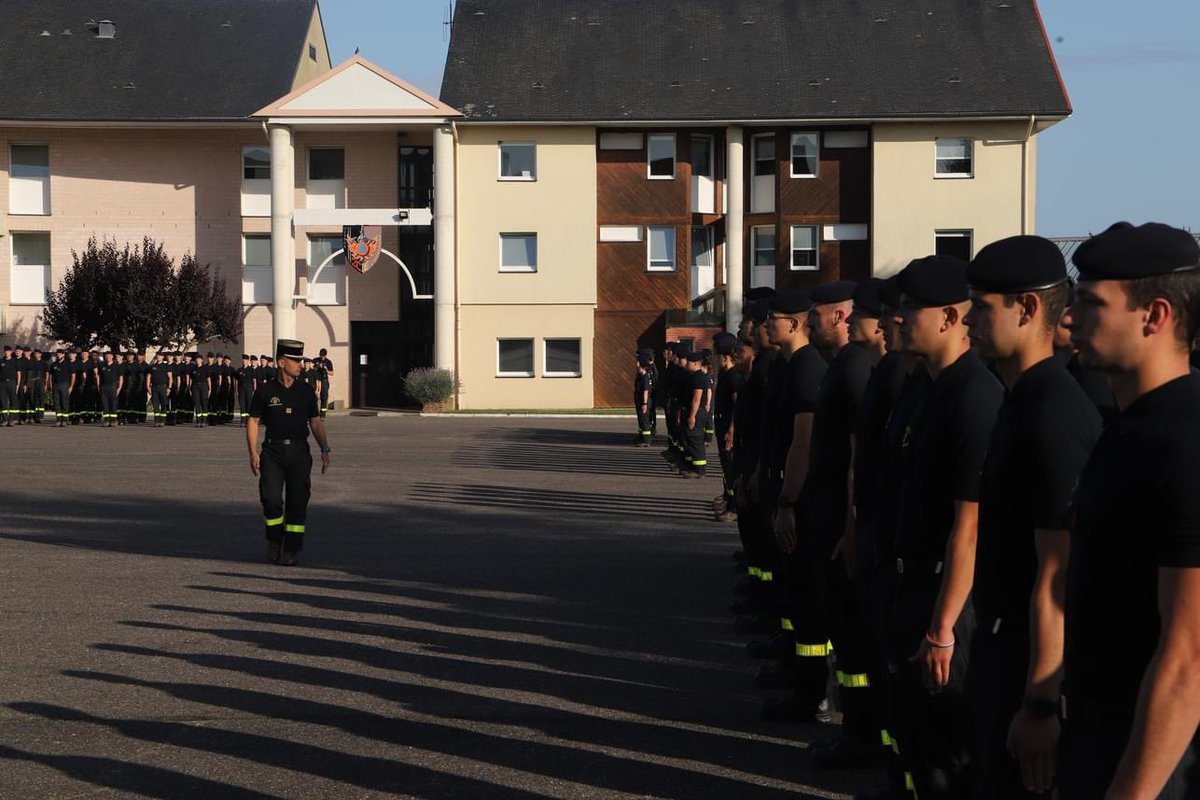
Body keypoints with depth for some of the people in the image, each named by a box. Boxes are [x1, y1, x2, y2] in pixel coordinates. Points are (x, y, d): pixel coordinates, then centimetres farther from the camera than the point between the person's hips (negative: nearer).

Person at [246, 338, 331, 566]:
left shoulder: (305, 392, 6)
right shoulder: (265, 391, 0)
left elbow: (316, 422, 10)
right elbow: (253, 422, 2)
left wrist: (324, 449, -1)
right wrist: (253, 453, -6)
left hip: (299, 453, 2)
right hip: (272, 452, -2)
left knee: (297, 502, -2)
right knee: (271, 499, -10)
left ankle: (290, 550, 6)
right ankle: (275, 541, 13)